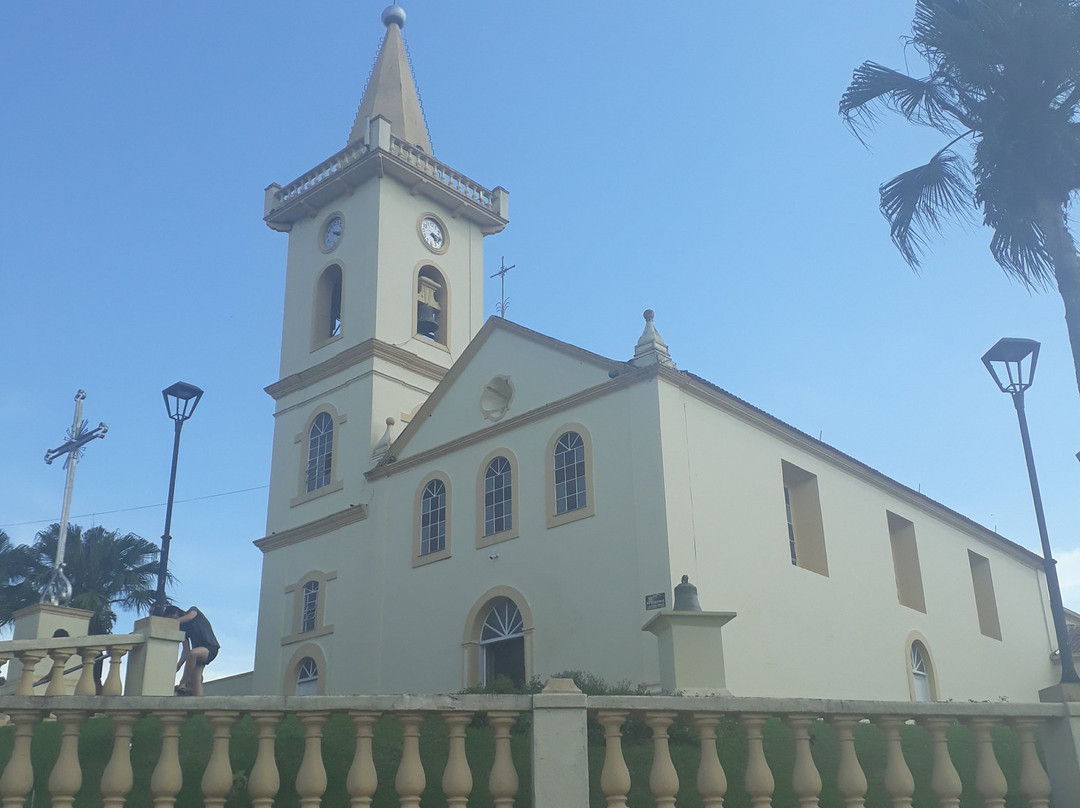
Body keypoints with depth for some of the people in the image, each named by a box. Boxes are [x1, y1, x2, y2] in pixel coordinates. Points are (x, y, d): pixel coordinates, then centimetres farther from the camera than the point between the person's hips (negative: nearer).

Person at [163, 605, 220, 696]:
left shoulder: (193, 610, 6)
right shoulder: (183, 626, 16)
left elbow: (189, 617, -21)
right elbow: (186, 650, 8)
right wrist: (179, 664, -7)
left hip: (211, 647, -7)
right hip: (198, 650, 7)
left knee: (192, 654, -36)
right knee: (195, 680, -11)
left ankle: (183, 684, -30)